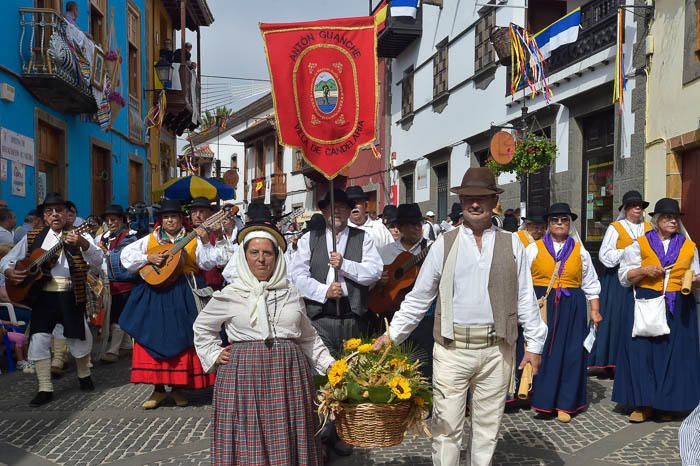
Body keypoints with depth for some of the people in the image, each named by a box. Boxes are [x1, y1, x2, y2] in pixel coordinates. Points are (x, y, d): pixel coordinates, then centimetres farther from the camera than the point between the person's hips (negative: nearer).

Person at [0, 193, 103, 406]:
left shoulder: (79, 236, 1)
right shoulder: (33, 237, 9)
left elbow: (97, 261, -15)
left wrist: (83, 243, -34)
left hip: (71, 295, -2)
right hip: (42, 295, 2)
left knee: (80, 337, 3)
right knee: (38, 339, -4)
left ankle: (84, 375, 32)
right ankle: (45, 389, 9)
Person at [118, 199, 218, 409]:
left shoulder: (192, 240, 7)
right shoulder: (150, 239, 11)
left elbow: (207, 263, -3)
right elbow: (126, 255, 4)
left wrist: (205, 242, -16)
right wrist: (148, 258, -10)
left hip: (183, 294, -1)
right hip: (155, 293, 2)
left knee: (181, 338, 1)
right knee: (153, 337, 0)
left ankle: (178, 387, 14)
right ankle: (158, 388, 10)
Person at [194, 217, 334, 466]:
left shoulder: (292, 294, 9)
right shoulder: (230, 295, 3)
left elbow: (308, 337, 16)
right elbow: (202, 327, 17)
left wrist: (330, 365, 9)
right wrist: (214, 356, 6)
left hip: (289, 376, 2)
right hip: (244, 376, -2)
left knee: (287, 442, 4)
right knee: (249, 443, 0)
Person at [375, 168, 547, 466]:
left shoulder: (512, 245, 7)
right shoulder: (444, 245, 4)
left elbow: (525, 299, 7)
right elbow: (418, 298, 6)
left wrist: (534, 343, 3)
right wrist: (392, 334, 2)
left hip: (496, 349, 1)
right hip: (452, 349, -1)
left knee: (488, 425, 12)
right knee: (446, 426, 2)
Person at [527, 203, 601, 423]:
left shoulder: (580, 251, 11)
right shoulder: (534, 249, 5)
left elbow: (591, 283, 14)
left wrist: (594, 310, 7)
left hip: (572, 308, 1)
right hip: (541, 305, -1)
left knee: (571, 353, 0)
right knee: (542, 352, -1)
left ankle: (565, 404, 10)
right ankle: (543, 399, 13)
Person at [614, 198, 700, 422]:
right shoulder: (640, 244, 5)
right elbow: (625, 277, 3)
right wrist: (644, 271, -14)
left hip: (679, 308, 2)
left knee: (675, 353, 2)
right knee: (642, 351, -5)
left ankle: (667, 403, 14)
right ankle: (643, 404, 4)